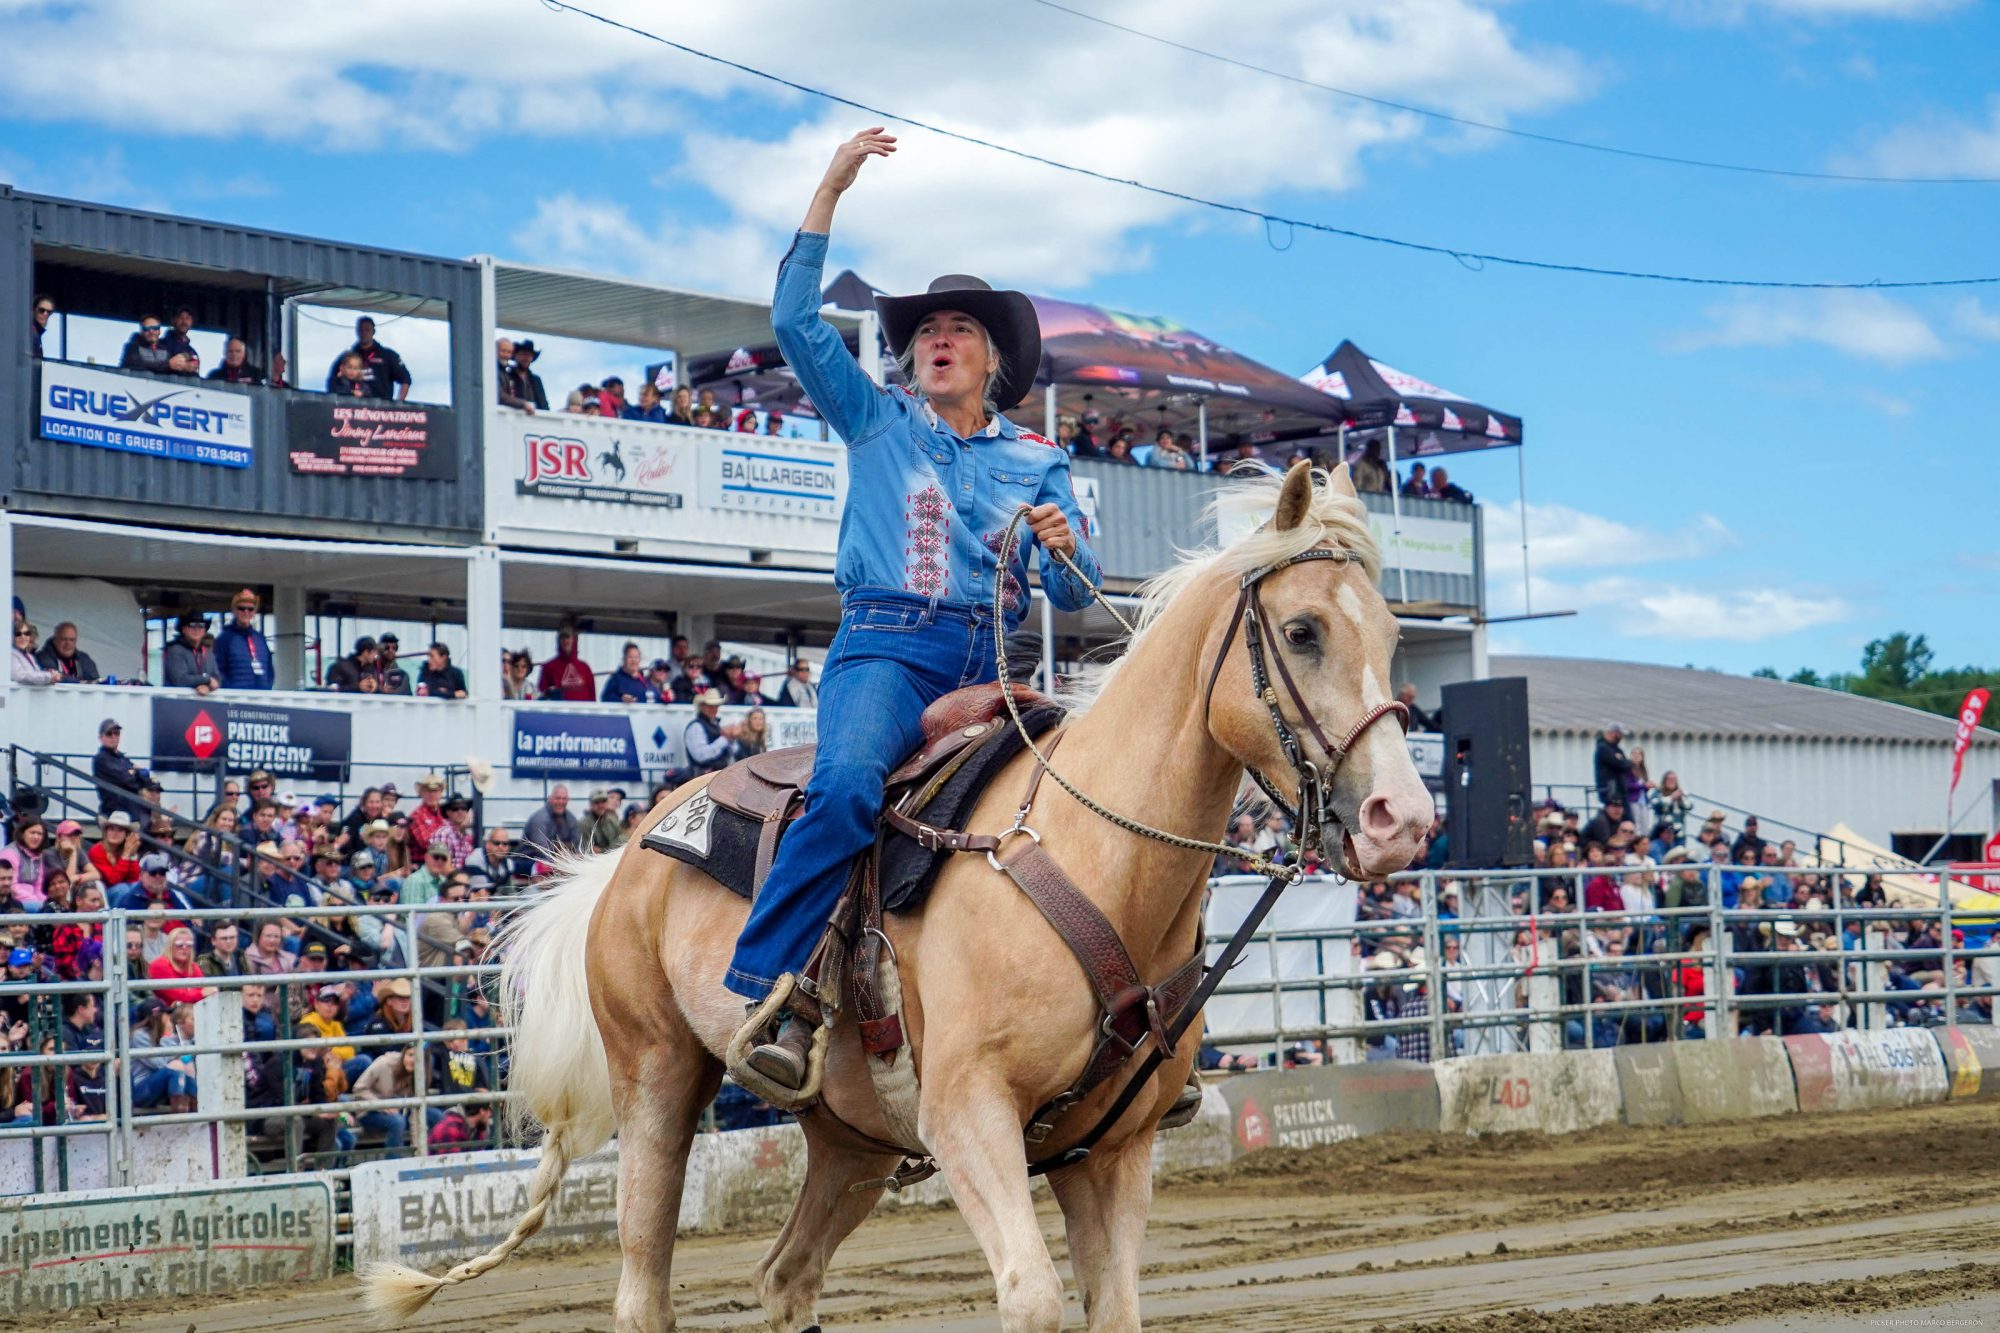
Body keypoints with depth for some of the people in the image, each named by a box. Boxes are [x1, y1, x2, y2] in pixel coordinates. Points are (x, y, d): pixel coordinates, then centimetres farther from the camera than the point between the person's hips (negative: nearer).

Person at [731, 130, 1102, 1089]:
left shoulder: (1037, 459, 19)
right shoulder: (875, 422, 15)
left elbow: (1075, 595, 14)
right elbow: (794, 319, 4)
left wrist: (1063, 548, -10)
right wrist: (831, 190, 2)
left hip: (987, 665, 4)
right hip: (889, 642, -4)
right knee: (849, 784, -34)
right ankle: (755, 994, -36)